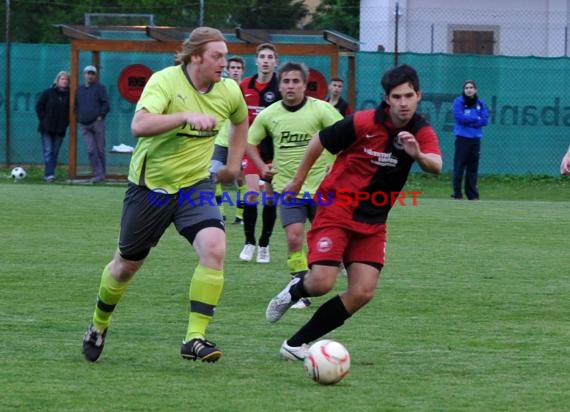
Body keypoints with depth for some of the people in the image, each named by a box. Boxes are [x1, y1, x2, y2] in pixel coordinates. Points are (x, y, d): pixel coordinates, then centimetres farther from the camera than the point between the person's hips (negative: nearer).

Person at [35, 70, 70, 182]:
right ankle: (49, 174, -17)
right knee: (48, 151, -10)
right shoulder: (48, 92, -1)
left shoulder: (69, 95, 5)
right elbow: (39, 106, 2)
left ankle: (49, 174, 9)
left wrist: (66, 122, 1)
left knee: (55, 152, 4)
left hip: (60, 130, 3)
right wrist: (43, 120, -4)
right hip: (47, 128, -3)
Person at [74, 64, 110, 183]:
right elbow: (75, 106, 23)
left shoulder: (99, 88, 3)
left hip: (97, 123, -4)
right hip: (84, 125, 4)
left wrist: (100, 116, -10)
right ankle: (99, 173, -6)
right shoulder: (79, 90, 16)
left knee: (100, 150, 0)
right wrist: (79, 117, 9)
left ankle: (101, 174, 8)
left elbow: (106, 104, -2)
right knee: (91, 150, -5)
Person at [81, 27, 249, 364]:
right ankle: (99, 324, 40)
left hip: (195, 184, 3)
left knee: (214, 247, -24)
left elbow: (240, 121, 22)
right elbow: (140, 125, -36)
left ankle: (195, 339, -20)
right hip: (150, 184, -3)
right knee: (128, 263, 12)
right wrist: (186, 116, -44)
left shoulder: (229, 91, -3)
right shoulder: (165, 81, -19)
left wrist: (234, 164, 17)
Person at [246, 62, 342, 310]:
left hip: (320, 186, -1)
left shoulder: (321, 110, -7)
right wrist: (262, 167, 6)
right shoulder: (269, 115, 2)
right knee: (294, 237, -11)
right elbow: (249, 141, 17)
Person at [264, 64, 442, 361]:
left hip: (373, 222, 4)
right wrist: (298, 180, 7)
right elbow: (319, 141, 0)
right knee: (322, 282, -19)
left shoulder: (421, 133, -6)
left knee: (362, 293, -7)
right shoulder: (364, 122, -16)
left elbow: (436, 166, -26)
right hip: (336, 210, -4)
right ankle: (294, 291, 19)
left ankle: (296, 344, 6)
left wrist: (418, 155, -48)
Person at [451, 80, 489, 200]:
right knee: (459, 166, -7)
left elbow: (485, 120, 1)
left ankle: (472, 194, 9)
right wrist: (476, 118, -5)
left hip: (476, 139, 3)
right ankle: (457, 193, -4)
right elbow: (459, 117, -13)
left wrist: (468, 121, -10)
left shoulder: (480, 103, 10)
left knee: (473, 167, 5)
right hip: (462, 138, -3)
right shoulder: (459, 101, -1)